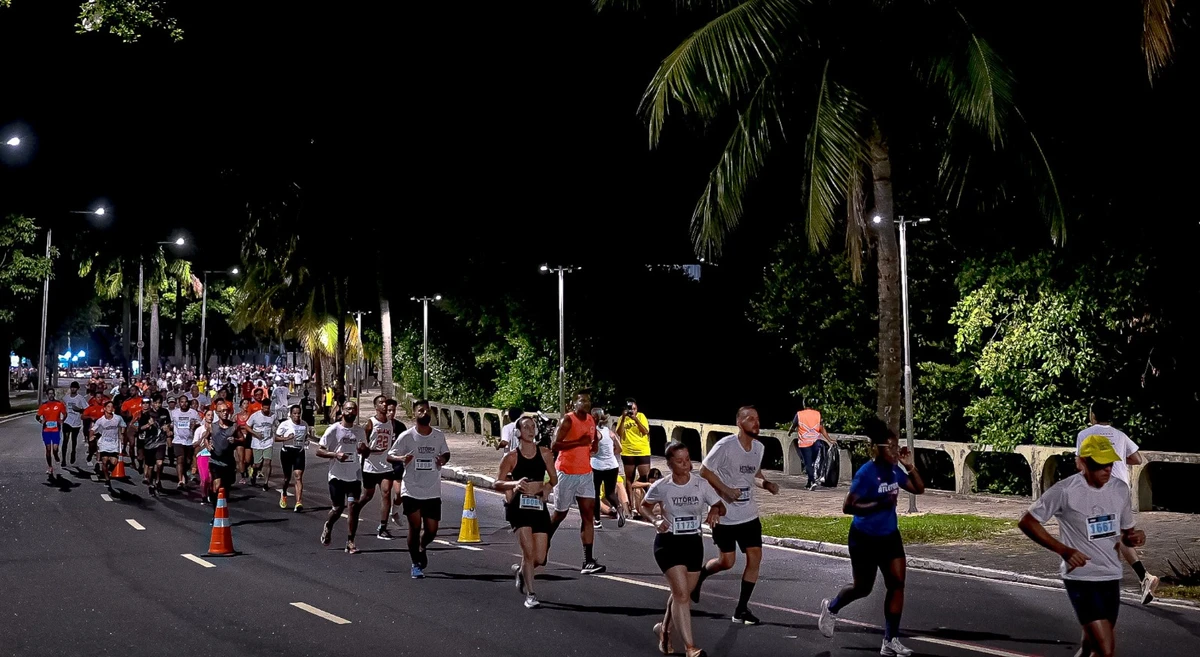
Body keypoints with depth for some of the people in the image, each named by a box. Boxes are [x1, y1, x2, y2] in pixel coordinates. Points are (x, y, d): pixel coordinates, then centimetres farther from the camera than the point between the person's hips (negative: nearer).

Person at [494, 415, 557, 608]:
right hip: (519, 507, -3)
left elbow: (554, 479, 16)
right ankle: (530, 595, -4)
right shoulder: (511, 457, -2)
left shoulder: (545, 454, 5)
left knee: (539, 558, 2)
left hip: (539, 507, 3)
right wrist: (515, 484, -20)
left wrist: (546, 488, -6)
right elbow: (496, 484, -2)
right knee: (528, 550, -17)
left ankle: (520, 570, 37)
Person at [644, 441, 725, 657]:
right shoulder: (661, 487, -10)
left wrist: (715, 511, -24)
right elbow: (644, 506, 7)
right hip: (669, 543, -4)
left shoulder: (701, 484, -6)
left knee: (682, 594, 15)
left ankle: (665, 629, 42)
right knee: (681, 593, -13)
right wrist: (656, 520, -12)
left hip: (694, 543, 4)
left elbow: (720, 506, -1)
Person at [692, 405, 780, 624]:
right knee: (727, 561, 0)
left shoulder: (759, 447, 4)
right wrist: (725, 490, -20)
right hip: (725, 514, -6)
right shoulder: (725, 445, -17)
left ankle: (741, 609, 8)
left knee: (755, 557, -2)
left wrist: (766, 483, 1)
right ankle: (699, 575, 33)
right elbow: (704, 470, -12)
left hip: (749, 514, 6)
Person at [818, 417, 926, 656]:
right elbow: (848, 507, -23)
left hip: (889, 536, 6)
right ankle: (831, 607, 39)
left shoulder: (895, 470, -2)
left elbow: (919, 489, 10)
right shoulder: (866, 473, -22)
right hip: (864, 538, -6)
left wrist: (910, 466, -6)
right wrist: (880, 503, -30)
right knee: (863, 587, 8)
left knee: (897, 583, -3)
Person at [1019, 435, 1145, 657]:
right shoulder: (1065, 491, -15)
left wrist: (1134, 538, -10)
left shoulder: (1120, 489, 3)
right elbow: (1027, 522, -10)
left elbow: (1126, 532, 15)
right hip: (1081, 579, -6)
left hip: (1111, 578, 6)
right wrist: (1063, 550, -19)